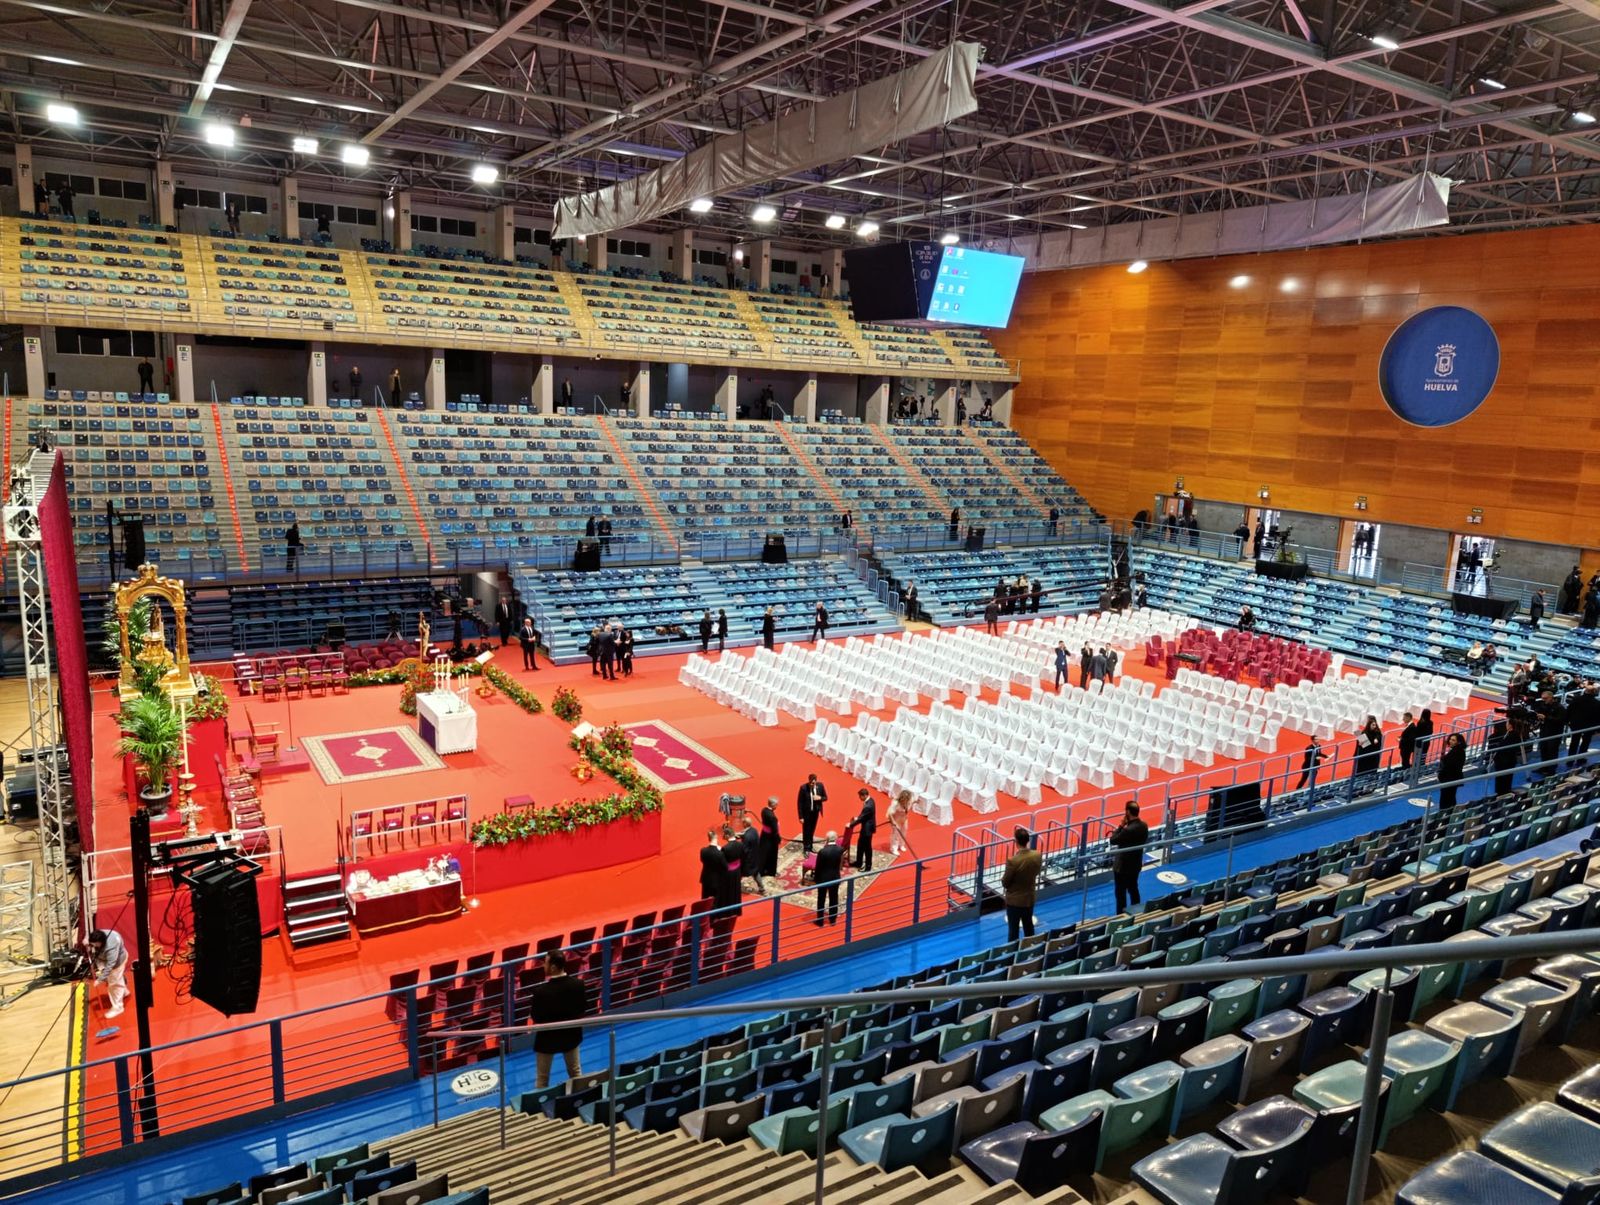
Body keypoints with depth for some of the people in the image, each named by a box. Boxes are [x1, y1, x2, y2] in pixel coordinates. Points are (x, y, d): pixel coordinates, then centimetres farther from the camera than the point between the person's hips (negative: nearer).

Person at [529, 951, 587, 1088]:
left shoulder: (541, 991, -31)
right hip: (571, 1034, 4)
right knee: (576, 1072, 24)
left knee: (542, 1079, 16)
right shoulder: (578, 984, -18)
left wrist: (532, 1003, 0)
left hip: (548, 1037, -4)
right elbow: (584, 1008, -5)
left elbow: (535, 1017, -18)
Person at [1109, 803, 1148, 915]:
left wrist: (1121, 826, -15)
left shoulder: (1128, 830, -31)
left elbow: (1113, 841, -19)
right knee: (1133, 889, 23)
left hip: (1123, 866, -8)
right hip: (1136, 864, 8)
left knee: (1121, 893, 6)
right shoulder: (1144, 826, -5)